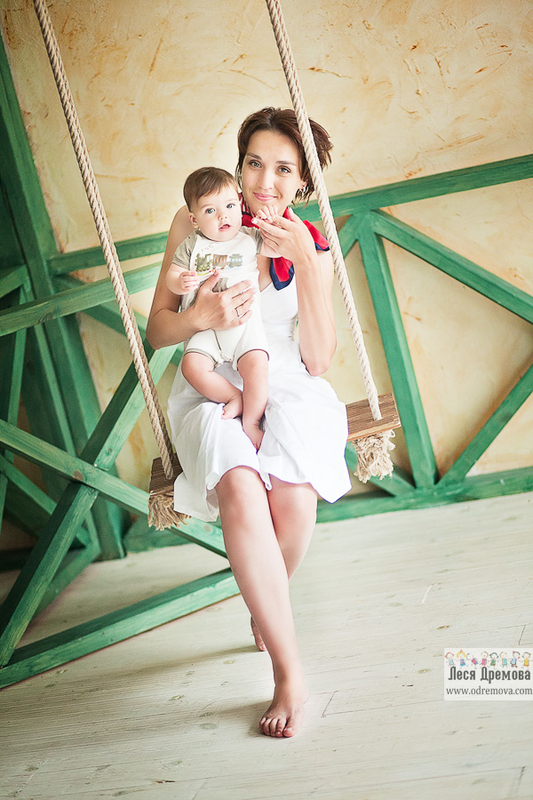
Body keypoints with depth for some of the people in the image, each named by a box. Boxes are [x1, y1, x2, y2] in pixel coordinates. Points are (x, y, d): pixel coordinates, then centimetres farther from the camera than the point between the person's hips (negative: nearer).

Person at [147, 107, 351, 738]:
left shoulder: (311, 246, 6)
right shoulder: (196, 224, 2)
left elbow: (318, 360, -3)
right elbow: (158, 330, 3)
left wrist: (306, 264, -13)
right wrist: (198, 318, -20)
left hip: (288, 390, 1)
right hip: (211, 392, -1)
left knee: (293, 492, -32)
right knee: (240, 485, -35)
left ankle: (266, 611, 2)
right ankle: (289, 671, -30)